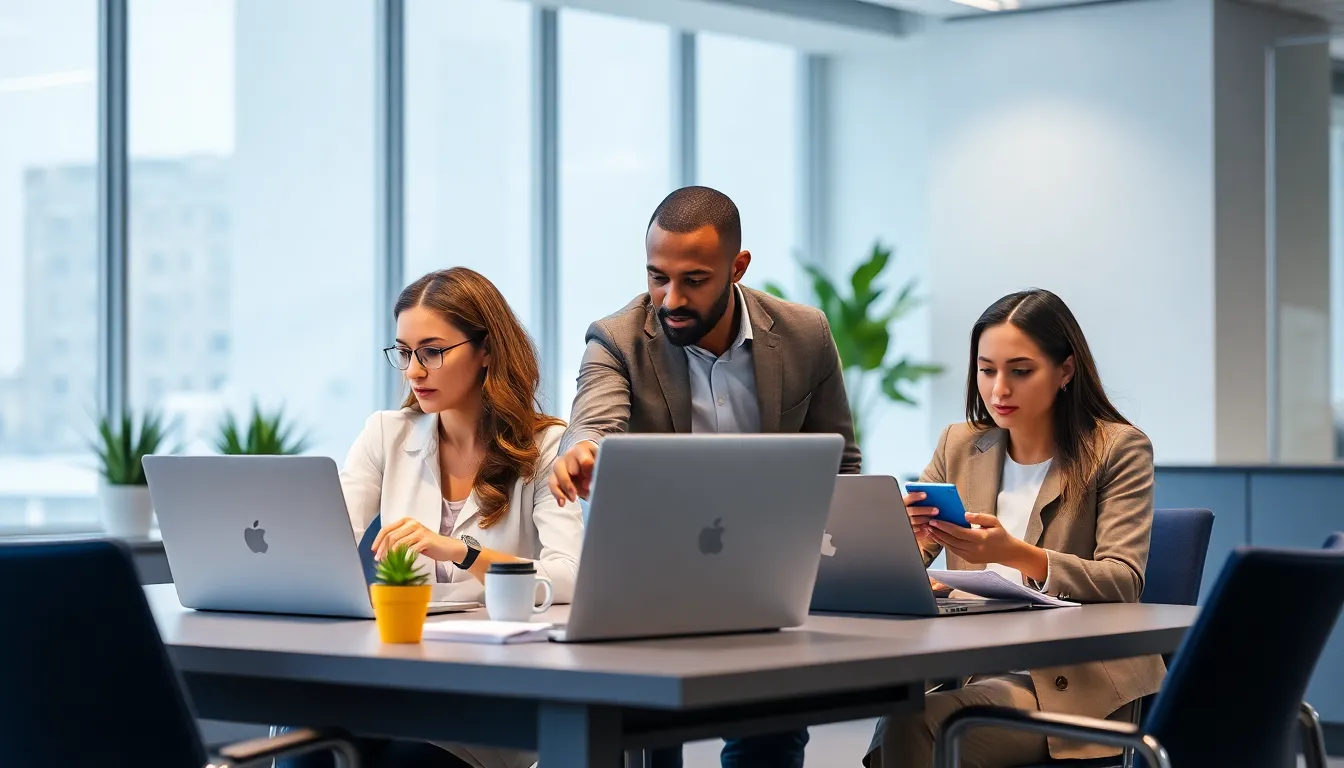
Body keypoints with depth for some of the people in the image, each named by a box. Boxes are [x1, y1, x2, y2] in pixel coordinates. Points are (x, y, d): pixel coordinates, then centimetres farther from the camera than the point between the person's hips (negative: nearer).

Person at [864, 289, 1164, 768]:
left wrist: (1014, 553, -26)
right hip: (978, 671, 4)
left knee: (913, 725, -28)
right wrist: (905, 534, -16)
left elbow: (1123, 583, -10)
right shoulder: (959, 446, 14)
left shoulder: (1119, 449, 0)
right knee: (894, 726, -30)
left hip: (1077, 686, -4)